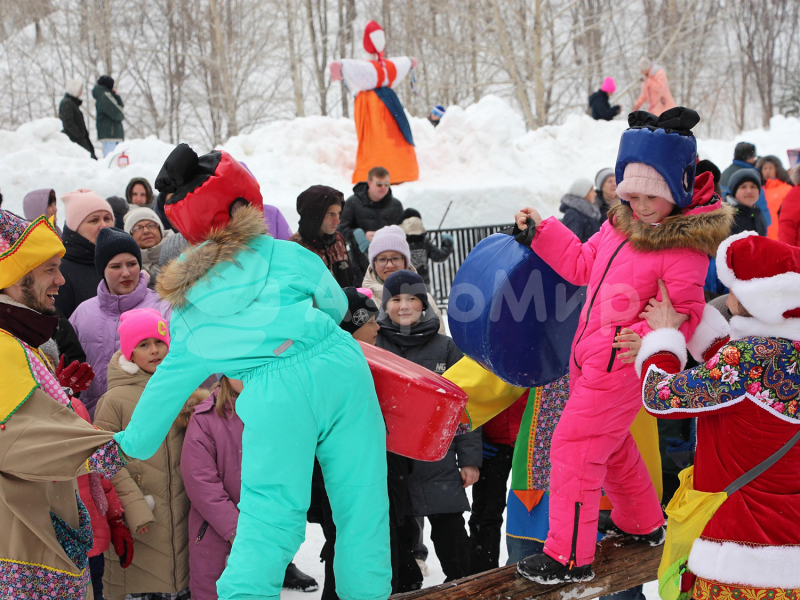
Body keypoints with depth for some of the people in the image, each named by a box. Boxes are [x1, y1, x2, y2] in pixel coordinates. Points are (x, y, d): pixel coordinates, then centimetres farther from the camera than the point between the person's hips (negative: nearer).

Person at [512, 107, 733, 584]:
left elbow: (686, 312, -24)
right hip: (591, 356, 9)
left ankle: (570, 557, 7)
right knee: (609, 443, 25)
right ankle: (643, 524, 47)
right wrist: (541, 232, 14)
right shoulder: (621, 224, 5)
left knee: (573, 446, -6)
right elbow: (583, 265, 19)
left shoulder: (684, 245, -21)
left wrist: (649, 336, -42)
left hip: (623, 363, -9)